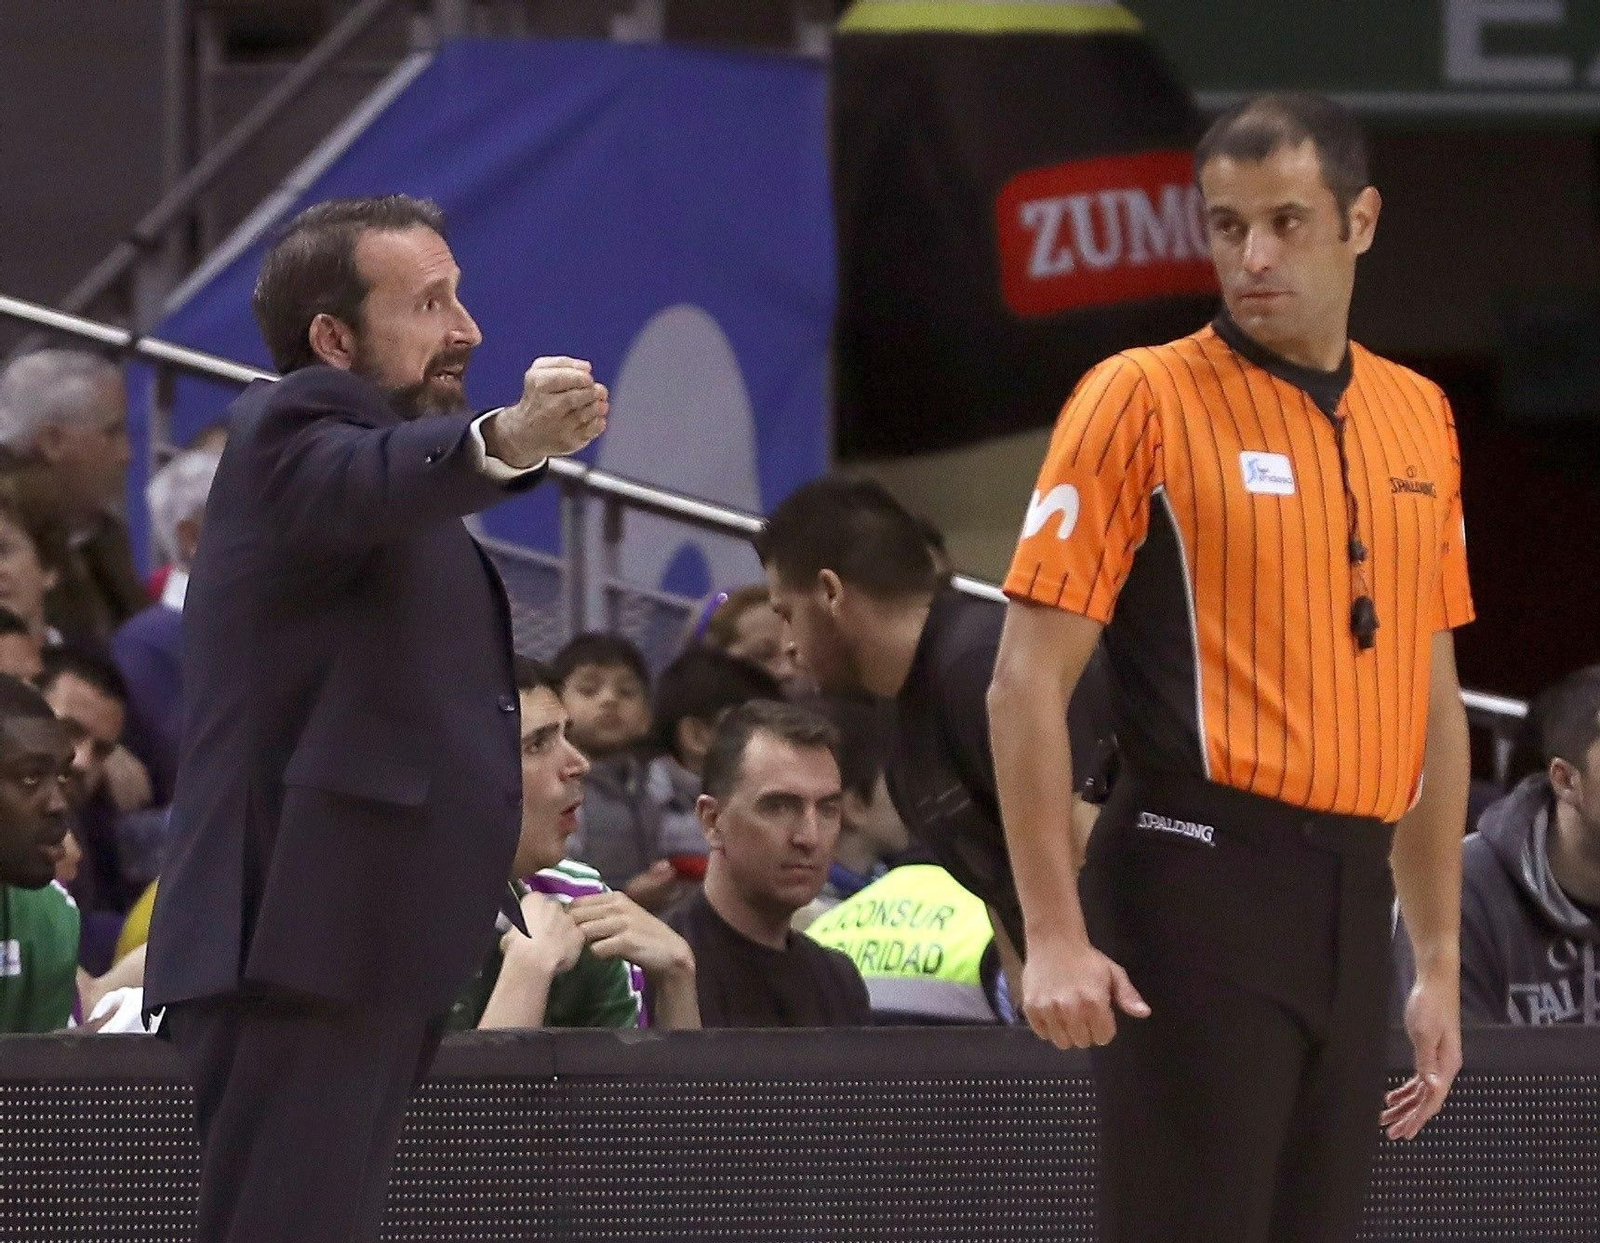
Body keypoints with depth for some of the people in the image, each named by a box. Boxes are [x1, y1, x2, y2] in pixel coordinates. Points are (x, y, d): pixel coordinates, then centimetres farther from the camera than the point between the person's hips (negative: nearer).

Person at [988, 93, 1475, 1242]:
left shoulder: (1419, 418, 13)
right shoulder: (1142, 399, -3)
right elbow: (1029, 686, -7)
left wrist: (1440, 960, 17)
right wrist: (1055, 935, -14)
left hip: (1351, 908, 6)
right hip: (1200, 882, -5)